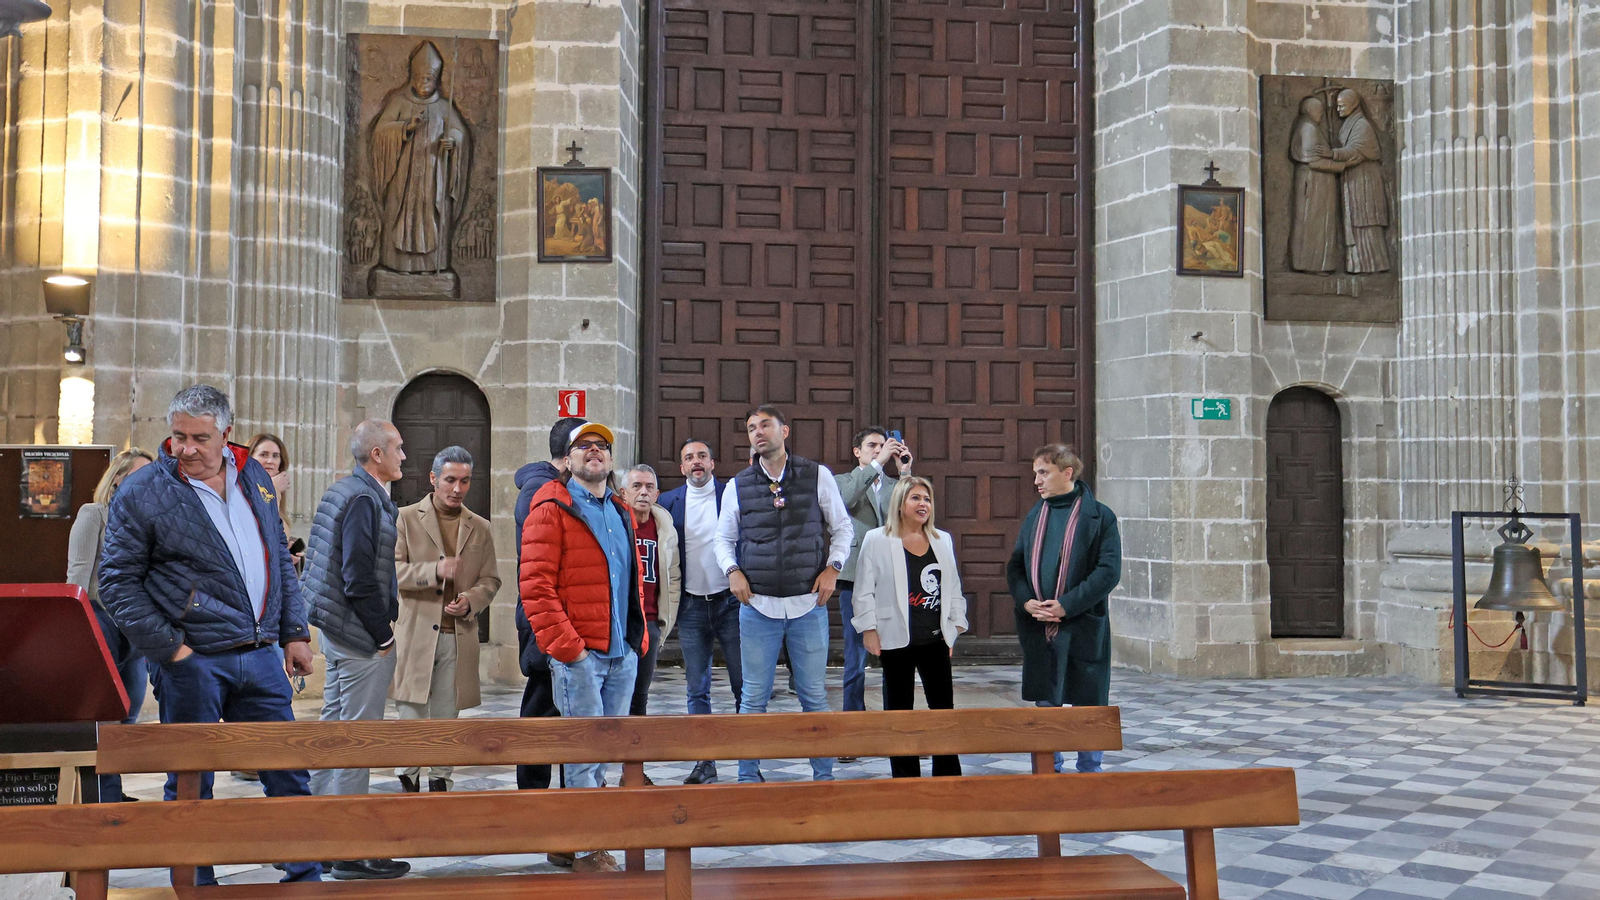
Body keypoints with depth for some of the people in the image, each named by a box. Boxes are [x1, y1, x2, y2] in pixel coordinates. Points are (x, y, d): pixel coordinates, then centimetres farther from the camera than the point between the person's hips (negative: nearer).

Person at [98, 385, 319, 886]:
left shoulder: (255, 478, 10)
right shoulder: (141, 493, -6)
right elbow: (117, 582, -6)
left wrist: (294, 632, 11)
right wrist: (171, 650, -12)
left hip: (260, 656, 5)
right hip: (192, 661, -4)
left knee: (289, 775, 9)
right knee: (190, 787, 5)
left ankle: (305, 880, 20)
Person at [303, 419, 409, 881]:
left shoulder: (341, 491, 14)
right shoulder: (364, 499, -18)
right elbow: (359, 578, -23)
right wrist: (382, 635, -16)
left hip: (337, 632, 10)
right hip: (362, 636, -10)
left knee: (333, 724, 17)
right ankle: (350, 851, 1)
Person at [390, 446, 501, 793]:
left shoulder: (480, 527, 12)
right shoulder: (406, 519, 3)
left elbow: (490, 579, 15)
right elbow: (392, 570, -6)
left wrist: (471, 601, -6)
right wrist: (435, 570, -21)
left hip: (459, 636, 3)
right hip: (415, 632, -2)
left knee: (447, 716, 7)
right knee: (411, 714, -1)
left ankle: (440, 781, 18)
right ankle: (407, 779, 16)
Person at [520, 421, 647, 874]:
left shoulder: (621, 513, 18)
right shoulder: (552, 510, -6)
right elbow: (535, 586, -13)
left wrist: (639, 639, 13)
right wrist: (567, 647, -16)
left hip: (623, 654, 7)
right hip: (578, 655, -7)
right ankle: (587, 850, 5)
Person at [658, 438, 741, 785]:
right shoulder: (669, 502, 6)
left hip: (730, 601, -2)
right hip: (691, 606, 2)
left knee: (744, 686, 2)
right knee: (697, 691, 6)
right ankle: (705, 763, 13)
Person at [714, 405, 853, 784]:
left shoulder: (818, 476, 2)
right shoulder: (738, 486, 4)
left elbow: (841, 527, 11)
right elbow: (724, 538, 15)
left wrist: (832, 567, -1)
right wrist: (732, 571, -2)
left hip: (809, 604, -1)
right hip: (757, 606, 1)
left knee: (814, 695, 7)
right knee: (754, 698, 6)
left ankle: (824, 776, 17)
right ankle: (748, 776, 16)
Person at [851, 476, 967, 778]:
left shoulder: (943, 541, 12)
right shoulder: (877, 541, -2)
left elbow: (953, 588, 16)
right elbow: (864, 590, -3)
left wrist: (955, 626, 9)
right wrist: (869, 630, -8)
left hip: (935, 639, 4)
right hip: (896, 640, -4)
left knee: (943, 707, 4)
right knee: (899, 710, 4)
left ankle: (949, 777, 13)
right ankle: (905, 780, 11)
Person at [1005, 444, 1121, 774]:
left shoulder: (1099, 517, -5)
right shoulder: (1034, 516, 10)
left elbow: (1109, 571, -11)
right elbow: (1015, 565, 11)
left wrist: (1066, 605, -17)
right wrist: (1027, 601, -8)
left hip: (1084, 627, -4)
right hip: (1038, 628, 4)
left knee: (1088, 705, 6)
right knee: (1045, 703, 10)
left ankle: (1089, 773, 20)